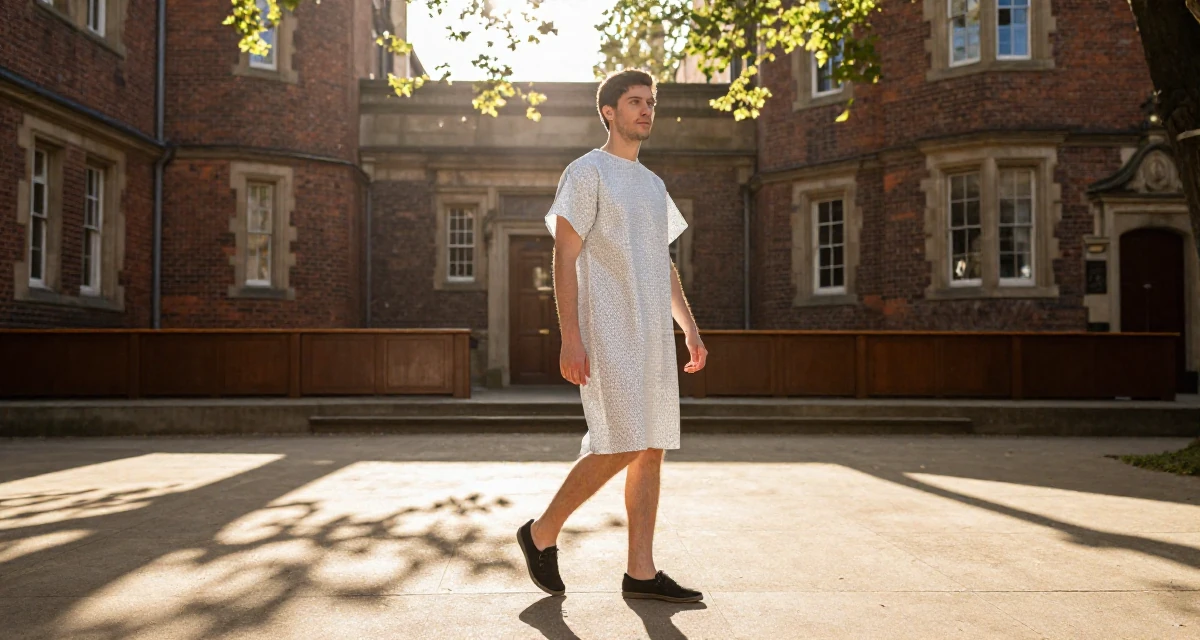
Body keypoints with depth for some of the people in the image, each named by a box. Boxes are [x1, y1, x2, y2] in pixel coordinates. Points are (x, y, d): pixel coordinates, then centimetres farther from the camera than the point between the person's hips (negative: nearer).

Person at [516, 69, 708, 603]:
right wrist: (570, 337, -18)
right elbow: (564, 257, -10)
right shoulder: (586, 173, -2)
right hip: (606, 333, -8)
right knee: (620, 446, -12)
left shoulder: (653, 184, 21)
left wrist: (690, 329, 16)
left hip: (653, 337, 8)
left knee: (651, 448, 4)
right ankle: (542, 534, 7)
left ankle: (641, 572, 10)